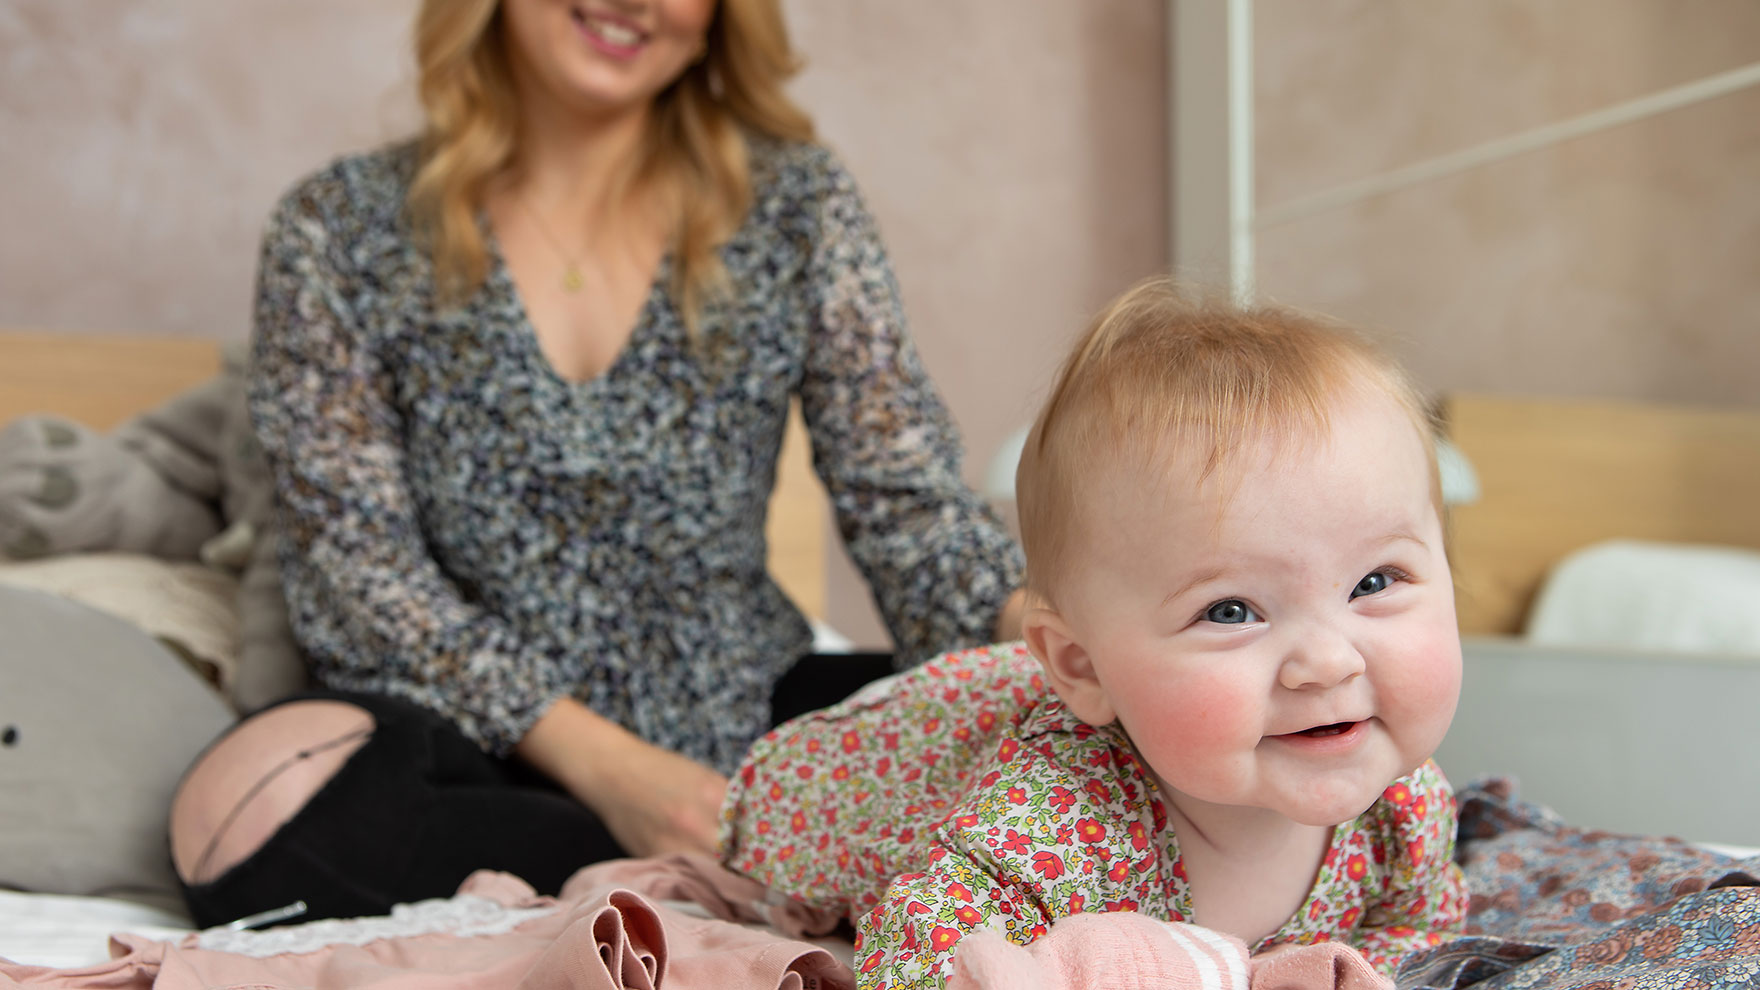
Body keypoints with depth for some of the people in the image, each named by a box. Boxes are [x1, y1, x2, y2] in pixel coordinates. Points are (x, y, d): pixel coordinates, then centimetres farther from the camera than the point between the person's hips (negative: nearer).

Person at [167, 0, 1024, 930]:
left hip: (751, 723, 1)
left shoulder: (796, 204, 4)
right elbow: (355, 568, -7)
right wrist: (602, 763, -21)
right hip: (482, 742, 0)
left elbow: (905, 497, -2)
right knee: (251, 798, -34)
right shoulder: (340, 232, 0)